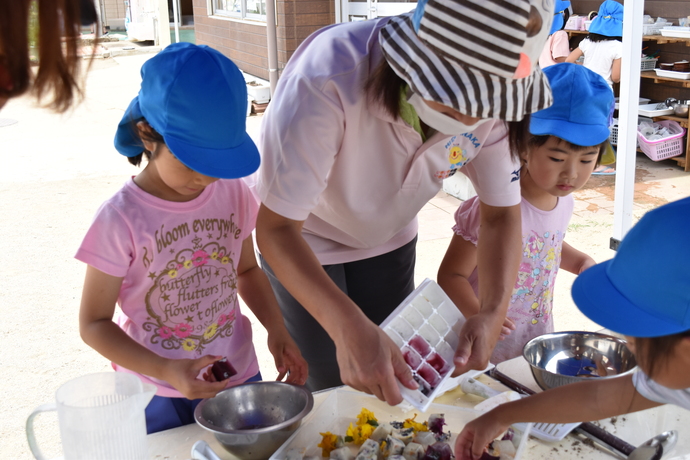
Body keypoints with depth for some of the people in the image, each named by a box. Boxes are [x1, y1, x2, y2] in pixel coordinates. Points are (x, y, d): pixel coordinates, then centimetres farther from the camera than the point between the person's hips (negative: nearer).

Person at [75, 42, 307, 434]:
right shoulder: (121, 219, -17)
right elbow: (94, 323, -11)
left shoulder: (233, 193, -6)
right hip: (156, 400, -3)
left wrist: (277, 330, -6)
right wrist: (166, 371, -25)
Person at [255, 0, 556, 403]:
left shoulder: (492, 100, -25)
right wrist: (347, 327, -53)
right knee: (330, 386, 1)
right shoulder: (329, 78, -41)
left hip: (389, 236, 4)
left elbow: (502, 211, -13)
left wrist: (495, 310, -32)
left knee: (395, 381, 14)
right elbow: (276, 227, -37)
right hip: (302, 239, -4)